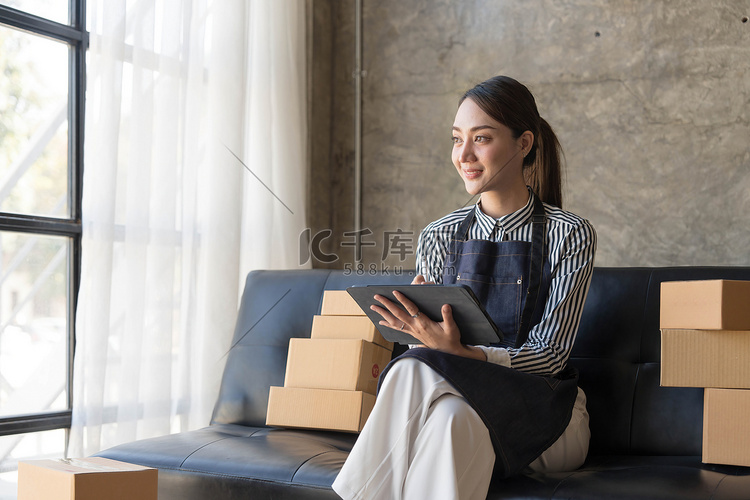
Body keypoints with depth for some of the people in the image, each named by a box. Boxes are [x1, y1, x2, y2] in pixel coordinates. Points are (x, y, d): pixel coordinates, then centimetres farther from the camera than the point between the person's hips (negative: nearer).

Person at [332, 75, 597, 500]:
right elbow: (431, 340, 9)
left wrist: (458, 352, -29)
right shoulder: (439, 238, 7)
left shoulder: (570, 235, -4)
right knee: (416, 369, -33)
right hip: (459, 393, 3)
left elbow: (550, 354, -12)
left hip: (542, 414, -3)